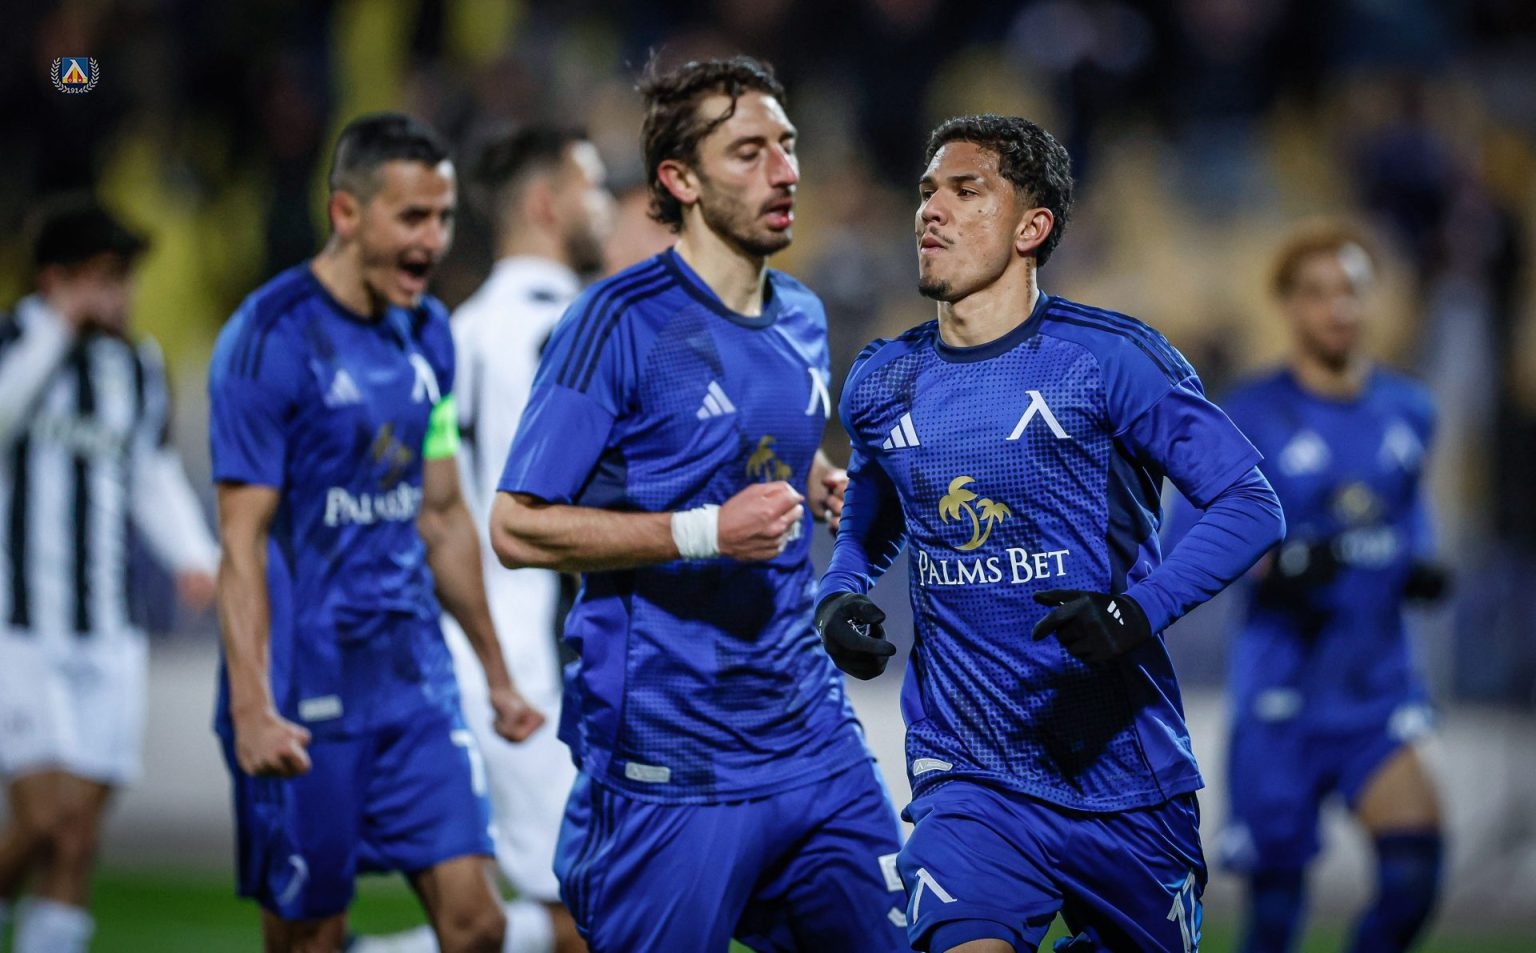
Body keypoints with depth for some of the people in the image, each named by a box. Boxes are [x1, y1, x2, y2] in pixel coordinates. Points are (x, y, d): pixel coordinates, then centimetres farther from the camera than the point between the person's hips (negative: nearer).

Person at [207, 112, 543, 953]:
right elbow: (243, 542, -14)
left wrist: (496, 671, 21)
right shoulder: (270, 339, -12)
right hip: (307, 698, -6)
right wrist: (252, 709, -22)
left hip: (416, 684, 7)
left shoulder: (427, 333, 10)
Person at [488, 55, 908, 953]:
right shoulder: (622, 321, -10)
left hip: (814, 743, 7)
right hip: (669, 768, -7)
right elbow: (518, 526, -12)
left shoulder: (803, 320, 12)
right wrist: (706, 531, -20)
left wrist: (834, 492, 10)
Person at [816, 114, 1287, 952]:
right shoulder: (881, 385, 8)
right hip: (970, 783, 1)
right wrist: (838, 597, 3)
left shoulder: (1108, 359, -6)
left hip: (1125, 777, -1)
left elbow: (1250, 505, -8)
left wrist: (1140, 610, -23)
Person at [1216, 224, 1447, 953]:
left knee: (1413, 869, -16)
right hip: (1282, 694, -3)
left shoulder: (1407, 411, 9)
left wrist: (1420, 568, 3)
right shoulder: (1250, 420, -5)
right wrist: (1280, 566, -23)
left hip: (1378, 682, 4)